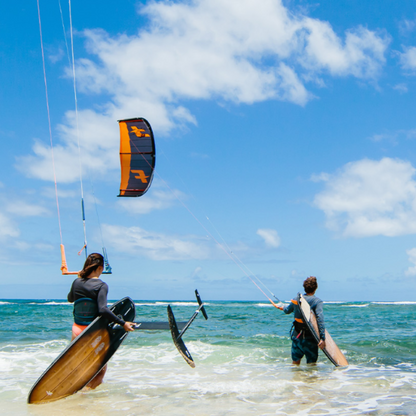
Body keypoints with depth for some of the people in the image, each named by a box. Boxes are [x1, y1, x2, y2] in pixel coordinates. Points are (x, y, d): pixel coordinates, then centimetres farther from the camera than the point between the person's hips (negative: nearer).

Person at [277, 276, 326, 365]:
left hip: (296, 335, 5)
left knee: (295, 362, 18)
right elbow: (320, 319, -24)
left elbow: (287, 310, 20)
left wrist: (282, 307, 44)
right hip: (310, 337, -5)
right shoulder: (317, 301, -13)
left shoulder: (297, 299, 2)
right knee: (311, 363, 6)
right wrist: (322, 338, -27)